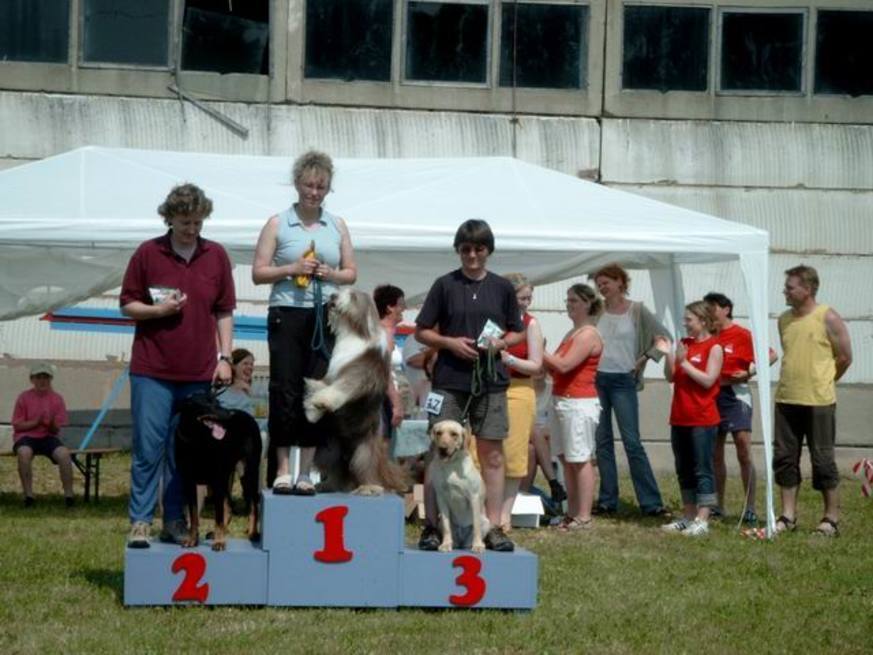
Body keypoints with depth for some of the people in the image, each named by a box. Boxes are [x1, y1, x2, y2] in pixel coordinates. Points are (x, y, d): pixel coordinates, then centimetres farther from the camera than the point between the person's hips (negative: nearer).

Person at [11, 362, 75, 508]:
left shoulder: (57, 398, 5)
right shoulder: (23, 397, 1)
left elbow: (56, 430, 4)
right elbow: (17, 425, -2)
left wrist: (51, 424, -20)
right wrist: (36, 422, -16)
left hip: (47, 437, 2)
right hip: (26, 437, -2)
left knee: (64, 453, -29)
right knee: (24, 452, -36)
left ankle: (68, 495, -21)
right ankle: (28, 495, -29)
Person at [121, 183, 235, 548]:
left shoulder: (216, 256, 7)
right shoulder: (148, 254, 0)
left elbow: (224, 312, 11)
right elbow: (127, 306, 5)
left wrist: (225, 357, 3)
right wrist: (158, 310, -13)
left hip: (199, 371, 2)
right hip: (152, 370, -2)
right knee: (148, 448, -3)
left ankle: (175, 521, 13)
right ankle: (140, 521, 2)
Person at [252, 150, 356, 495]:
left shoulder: (337, 226, 13)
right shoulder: (277, 224, 4)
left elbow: (351, 272, 14)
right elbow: (258, 273, 1)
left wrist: (330, 274, -6)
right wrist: (292, 269, -14)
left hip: (326, 317, 2)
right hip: (287, 315, -2)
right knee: (285, 391, -4)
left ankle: (306, 471, 7)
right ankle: (282, 469, 3)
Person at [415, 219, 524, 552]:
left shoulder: (502, 287, 8)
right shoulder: (445, 285, 3)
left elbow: (517, 333, 15)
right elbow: (422, 332, 5)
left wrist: (501, 342, -5)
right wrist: (450, 342, -11)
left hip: (490, 381, 2)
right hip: (449, 381, -2)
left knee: (492, 453, 2)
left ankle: (494, 527, 6)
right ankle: (431, 526, 4)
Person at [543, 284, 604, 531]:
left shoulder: (589, 335, -10)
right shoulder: (571, 334, 18)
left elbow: (564, 365, -19)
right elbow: (557, 369, 17)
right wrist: (544, 360, 1)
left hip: (579, 403, -9)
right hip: (561, 400, 9)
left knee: (580, 460, -8)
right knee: (566, 459, 10)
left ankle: (584, 517, -7)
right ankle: (572, 513, 14)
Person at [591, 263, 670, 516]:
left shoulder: (637, 311, 0)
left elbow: (663, 337, 0)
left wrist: (644, 359, -7)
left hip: (623, 381, -4)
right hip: (596, 379, 4)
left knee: (632, 441, -8)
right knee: (602, 441, 6)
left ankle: (651, 502, -6)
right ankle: (607, 500, 11)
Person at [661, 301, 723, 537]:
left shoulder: (714, 347, -7)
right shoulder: (684, 344, 12)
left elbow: (708, 380, -16)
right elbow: (671, 377, 10)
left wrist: (684, 362, -16)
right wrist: (668, 356, -6)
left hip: (702, 420, -7)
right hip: (680, 418, 7)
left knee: (702, 469, -6)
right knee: (684, 470, 11)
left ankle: (702, 520, -7)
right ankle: (688, 516, 18)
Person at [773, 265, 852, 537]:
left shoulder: (828, 318, -8)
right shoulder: (784, 320, 9)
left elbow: (845, 358, -2)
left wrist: (822, 382, 8)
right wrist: (793, 382, 15)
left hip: (819, 403, -6)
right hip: (786, 400, 6)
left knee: (822, 460, 0)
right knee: (784, 458, 6)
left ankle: (831, 518, 9)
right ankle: (788, 516, 13)